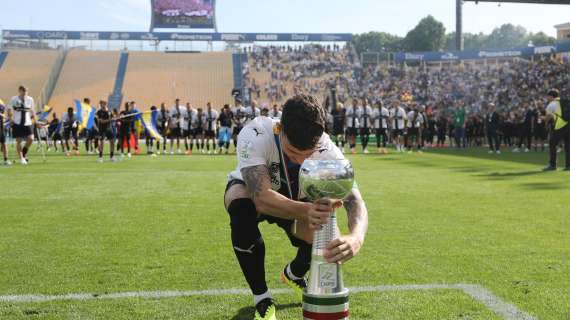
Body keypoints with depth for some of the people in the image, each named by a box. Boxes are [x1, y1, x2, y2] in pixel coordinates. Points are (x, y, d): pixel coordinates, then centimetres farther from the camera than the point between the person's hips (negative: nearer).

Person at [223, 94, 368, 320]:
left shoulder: (326, 149, -32)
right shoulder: (255, 135, -39)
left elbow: (355, 201, -39)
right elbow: (262, 198, -48)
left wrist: (356, 238, -62)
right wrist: (305, 211, -67)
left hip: (297, 200, 3)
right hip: (250, 190, -3)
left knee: (324, 238, -21)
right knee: (242, 206, -38)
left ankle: (294, 275, 22)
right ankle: (262, 300, -19)